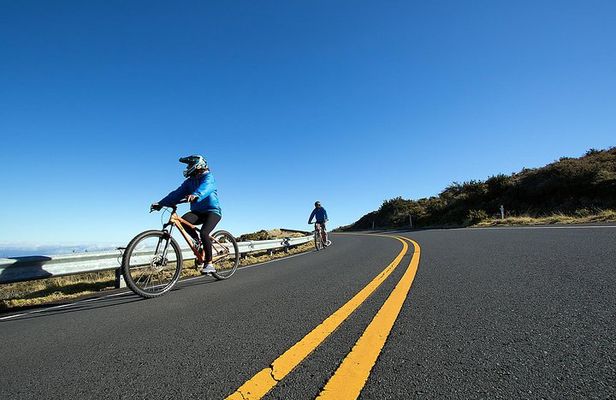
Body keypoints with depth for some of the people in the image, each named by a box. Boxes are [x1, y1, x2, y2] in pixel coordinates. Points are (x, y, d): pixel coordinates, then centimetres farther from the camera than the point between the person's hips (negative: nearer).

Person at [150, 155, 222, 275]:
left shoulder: (208, 177, -7)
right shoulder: (189, 181, 12)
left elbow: (205, 187, -31)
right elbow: (177, 193, 1)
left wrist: (195, 195, -52)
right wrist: (160, 203, -11)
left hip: (212, 211, -6)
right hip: (198, 212, 6)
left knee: (204, 233, -26)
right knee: (184, 219, -25)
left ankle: (209, 264, -13)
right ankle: (198, 244, -3)